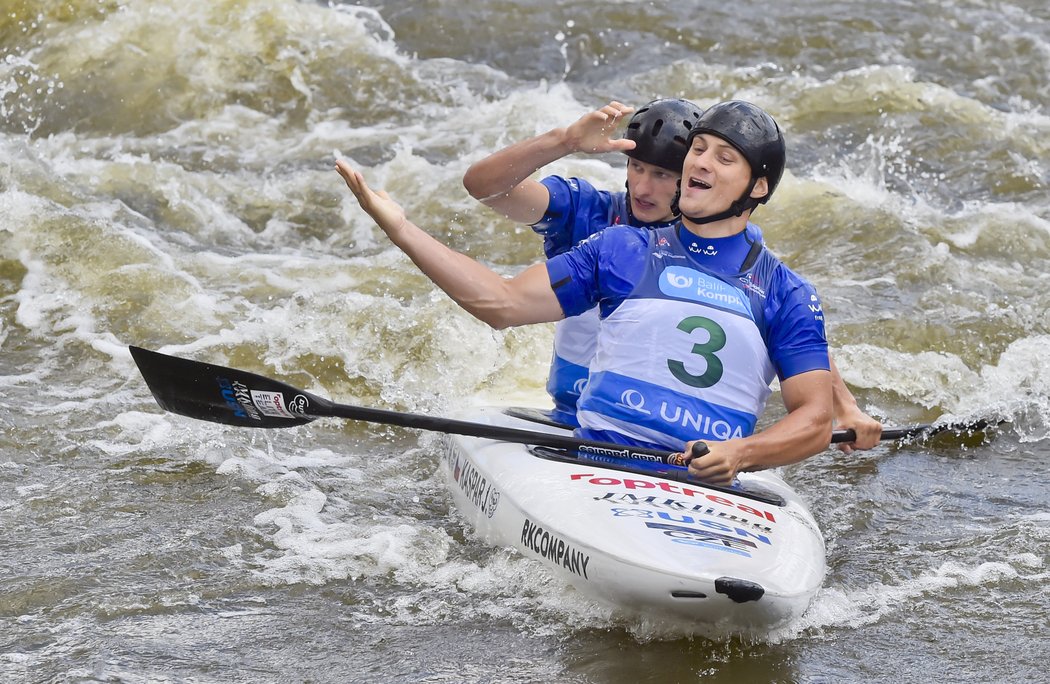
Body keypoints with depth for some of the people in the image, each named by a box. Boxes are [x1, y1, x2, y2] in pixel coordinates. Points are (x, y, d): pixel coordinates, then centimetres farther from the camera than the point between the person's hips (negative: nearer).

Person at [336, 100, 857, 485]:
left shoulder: (786, 294, 13)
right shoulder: (623, 251, 15)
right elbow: (506, 302, 12)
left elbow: (815, 419, 6)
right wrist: (400, 228, 4)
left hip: (705, 488, 0)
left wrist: (741, 453, -15)